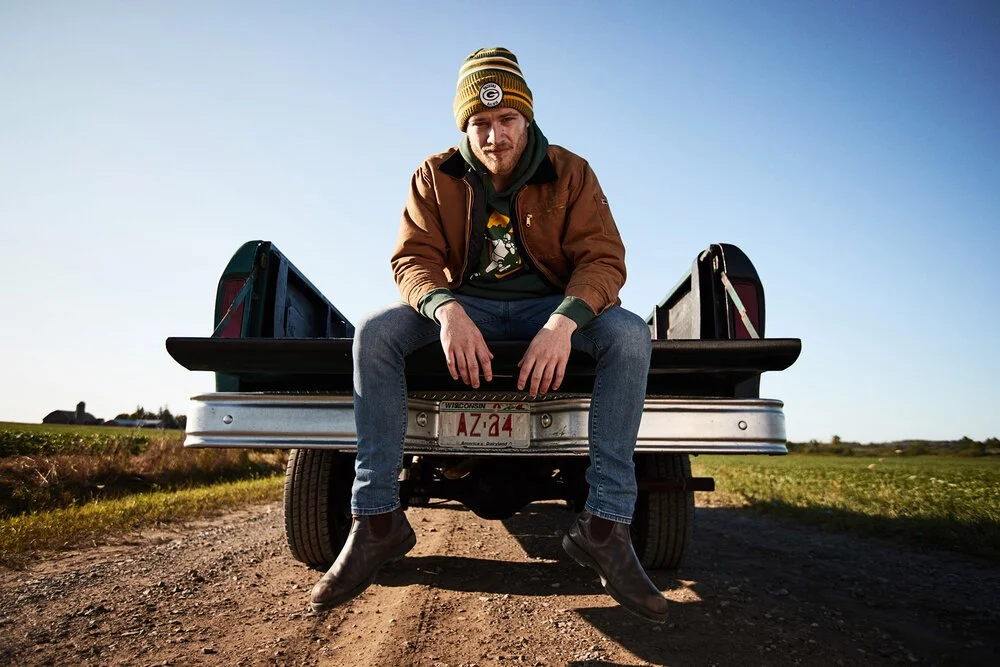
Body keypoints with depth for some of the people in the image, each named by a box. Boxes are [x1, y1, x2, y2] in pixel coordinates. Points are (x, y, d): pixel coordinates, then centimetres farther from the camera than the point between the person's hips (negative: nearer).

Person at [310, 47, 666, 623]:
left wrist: (564, 321, -34)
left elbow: (603, 258, -12)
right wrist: (447, 311, -33)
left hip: (549, 307, 0)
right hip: (464, 306, 1)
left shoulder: (571, 174, -3)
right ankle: (378, 520, -22)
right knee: (375, 332, -26)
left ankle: (606, 525, -29)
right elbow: (413, 258, -8)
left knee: (629, 333, -30)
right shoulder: (436, 176, 1)